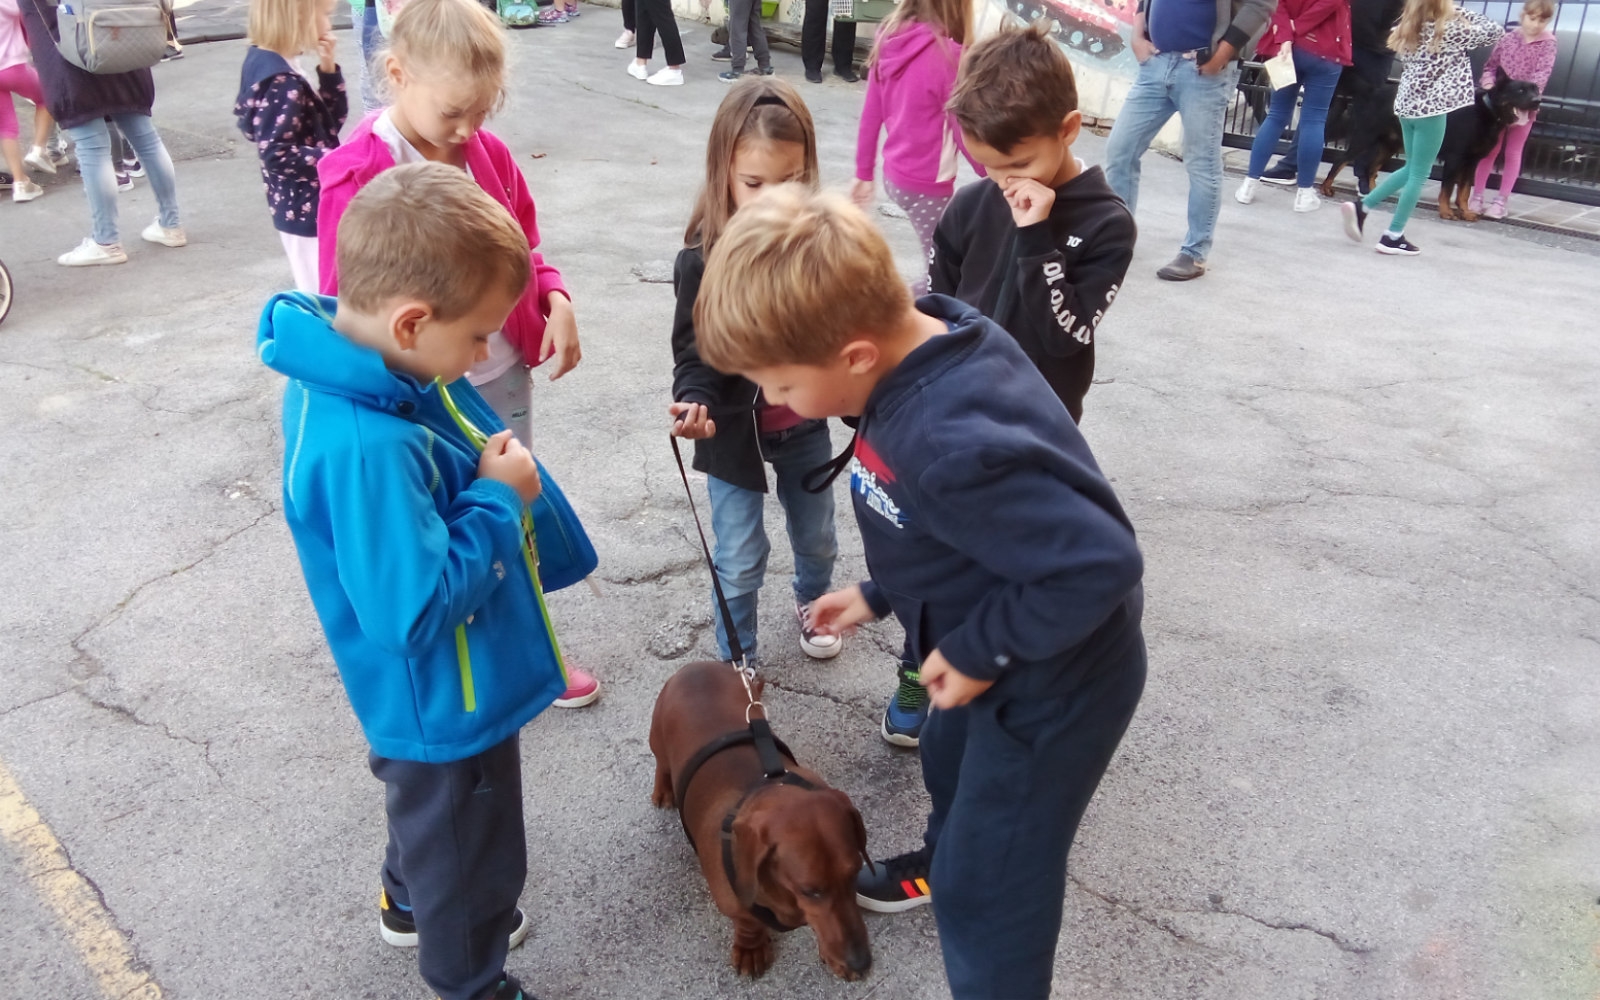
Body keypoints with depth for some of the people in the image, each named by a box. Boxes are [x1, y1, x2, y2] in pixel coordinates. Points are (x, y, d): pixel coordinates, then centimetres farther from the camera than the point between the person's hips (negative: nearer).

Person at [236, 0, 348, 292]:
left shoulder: (272, 65, 9)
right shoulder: (281, 82, -21)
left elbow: (331, 120, 11)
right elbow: (276, 155, -25)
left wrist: (328, 69, 0)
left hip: (299, 207, 10)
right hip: (307, 210, -10)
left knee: (317, 295, 22)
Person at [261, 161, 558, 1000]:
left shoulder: (356, 366, -8)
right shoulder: (364, 450, -38)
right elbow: (415, 610, -35)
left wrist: (491, 471, -5)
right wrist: (499, 500, -28)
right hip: (446, 707, -9)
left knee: (431, 814, 35)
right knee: (468, 851, 17)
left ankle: (411, 904, 62)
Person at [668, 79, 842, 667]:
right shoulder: (703, 258, -18)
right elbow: (695, 353, -15)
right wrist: (695, 403, -33)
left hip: (805, 426, 3)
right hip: (734, 434, -3)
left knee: (817, 538, 24)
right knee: (740, 562, 8)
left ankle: (812, 601, 56)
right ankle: (735, 663, 32)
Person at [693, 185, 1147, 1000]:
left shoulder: (953, 446, -41)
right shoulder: (924, 347, -11)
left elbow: (1100, 562, -37)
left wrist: (980, 650, -24)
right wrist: (882, 593, 9)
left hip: (1052, 686, -9)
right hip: (999, 658, 10)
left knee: (989, 889, 10)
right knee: (949, 760, 35)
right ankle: (943, 862, 66)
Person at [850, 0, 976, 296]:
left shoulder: (889, 38, 0)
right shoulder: (945, 53, -21)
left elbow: (870, 114, 6)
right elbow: (964, 131, -14)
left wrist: (863, 173, 15)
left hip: (894, 176, 8)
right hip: (927, 184, -8)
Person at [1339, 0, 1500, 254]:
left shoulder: (1410, 29, 4)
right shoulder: (1450, 28, -11)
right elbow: (1493, 32, -1)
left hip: (1407, 104, 7)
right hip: (1431, 108, -7)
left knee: (1413, 169, 19)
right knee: (1419, 174, 2)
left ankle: (1361, 206, 10)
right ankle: (1393, 237, 3)